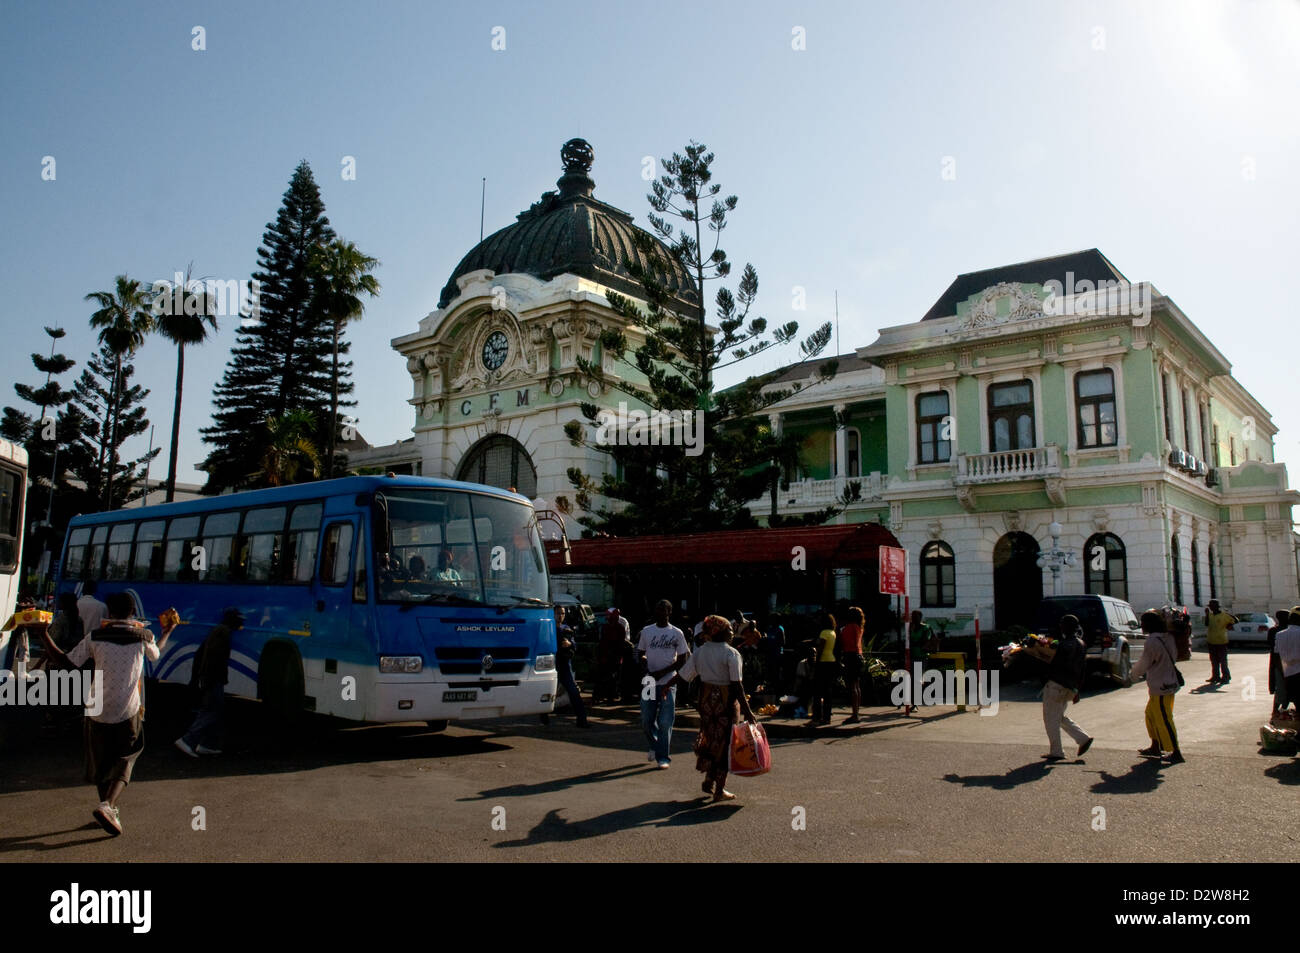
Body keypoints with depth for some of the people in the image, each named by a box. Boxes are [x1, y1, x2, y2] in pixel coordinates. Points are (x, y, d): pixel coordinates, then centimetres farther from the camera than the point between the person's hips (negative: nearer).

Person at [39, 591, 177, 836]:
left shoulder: (95, 636, -5)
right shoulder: (143, 636, -2)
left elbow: (66, 663, -3)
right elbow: (155, 654, 20)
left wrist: (44, 635, 3)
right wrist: (167, 632, 38)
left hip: (98, 711, 1)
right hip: (128, 713, -1)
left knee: (100, 762, 18)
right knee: (124, 761, 8)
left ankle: (110, 810, 27)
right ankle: (108, 806, -15)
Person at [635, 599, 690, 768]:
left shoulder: (676, 633, -1)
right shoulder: (646, 631, 8)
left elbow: (682, 660, 0)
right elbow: (640, 655, 12)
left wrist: (663, 672, -12)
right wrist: (648, 668, -9)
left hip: (668, 683, -3)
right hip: (649, 682, 3)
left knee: (665, 722, -4)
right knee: (646, 721, 6)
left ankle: (663, 757, 6)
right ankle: (655, 746, 33)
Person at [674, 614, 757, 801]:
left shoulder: (699, 652, 3)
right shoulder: (731, 654, -14)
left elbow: (682, 678, 4)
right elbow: (737, 685, -18)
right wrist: (746, 710, -15)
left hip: (706, 700, 5)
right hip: (727, 702, -5)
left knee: (709, 739, 21)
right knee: (724, 743, 5)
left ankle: (708, 782, 27)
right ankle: (720, 790, 12)